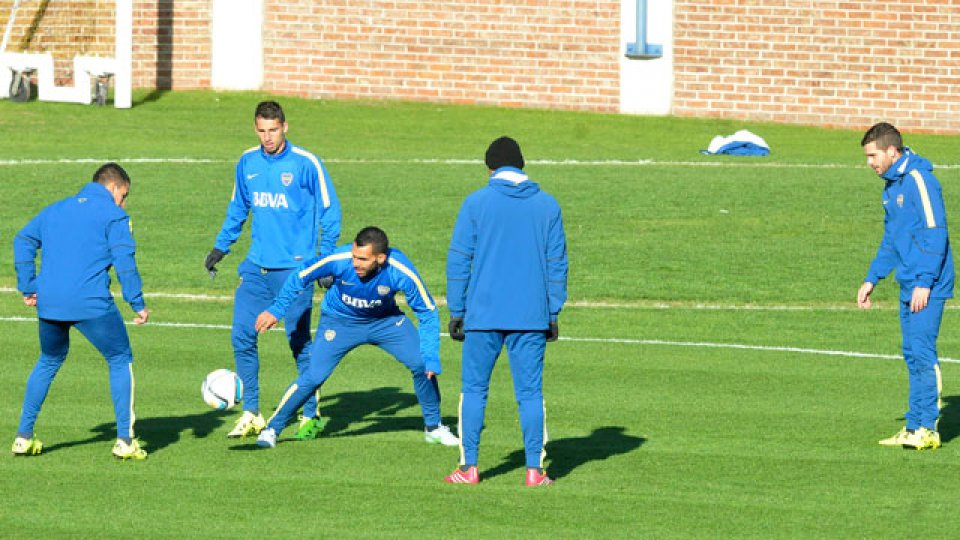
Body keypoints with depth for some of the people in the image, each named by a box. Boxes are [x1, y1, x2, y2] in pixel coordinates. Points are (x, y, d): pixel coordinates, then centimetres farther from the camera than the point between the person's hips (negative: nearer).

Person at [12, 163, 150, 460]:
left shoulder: (55, 210, 22)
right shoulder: (113, 215, 3)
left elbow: (23, 240, 20)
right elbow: (124, 259, -7)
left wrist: (28, 287, 20)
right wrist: (138, 303, -4)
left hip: (49, 302, 5)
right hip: (91, 303, -5)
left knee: (48, 362, 26)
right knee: (121, 362, 10)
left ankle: (24, 436, 21)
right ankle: (125, 440, 2)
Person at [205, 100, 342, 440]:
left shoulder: (306, 164, -7)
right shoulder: (248, 163, 8)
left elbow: (329, 211, -3)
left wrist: (327, 257, -9)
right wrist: (221, 247, 16)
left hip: (295, 268, -5)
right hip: (257, 267, 5)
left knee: (299, 342, -1)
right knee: (242, 336, -2)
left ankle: (312, 415, 11)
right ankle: (251, 414, 8)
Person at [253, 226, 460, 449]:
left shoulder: (402, 272, -31)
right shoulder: (339, 260, -33)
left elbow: (428, 313, -18)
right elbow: (301, 275, -14)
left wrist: (431, 359, -24)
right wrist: (276, 310, -13)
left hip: (385, 321, 1)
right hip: (339, 321, -1)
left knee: (422, 364, -10)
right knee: (313, 377, -14)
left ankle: (433, 427, 14)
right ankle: (272, 429, 5)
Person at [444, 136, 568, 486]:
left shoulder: (476, 203, 0)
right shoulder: (547, 205, 6)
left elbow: (459, 260, 0)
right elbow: (557, 263, 7)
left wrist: (456, 311, 6)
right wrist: (553, 313, 12)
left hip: (483, 313, -1)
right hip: (531, 318, 1)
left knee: (474, 390, 7)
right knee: (530, 392, 5)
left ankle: (469, 467, 3)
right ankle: (534, 469, 1)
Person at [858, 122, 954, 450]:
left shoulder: (919, 180, -13)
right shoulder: (892, 186, 17)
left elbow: (935, 233, -18)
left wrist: (924, 282, -21)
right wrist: (871, 280, 22)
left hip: (927, 287, -9)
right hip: (909, 287, 9)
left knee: (922, 351, -12)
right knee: (913, 355, 9)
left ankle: (928, 429, -11)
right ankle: (914, 427, 12)